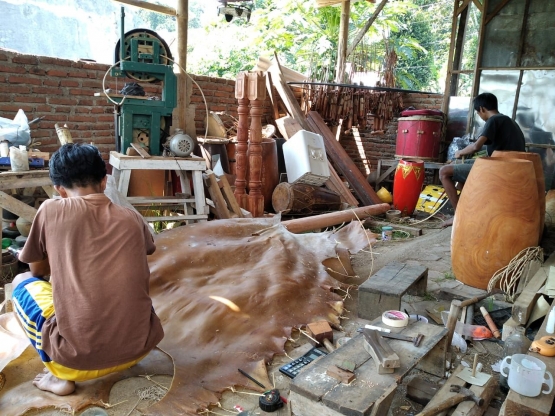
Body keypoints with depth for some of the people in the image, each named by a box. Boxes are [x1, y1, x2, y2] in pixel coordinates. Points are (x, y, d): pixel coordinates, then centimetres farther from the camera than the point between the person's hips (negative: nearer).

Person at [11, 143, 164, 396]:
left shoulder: (51, 210, -1)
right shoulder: (131, 218, 6)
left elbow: (37, 270, 17)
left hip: (78, 356, -3)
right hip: (139, 347, 4)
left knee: (22, 283, 23)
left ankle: (60, 376, 14)